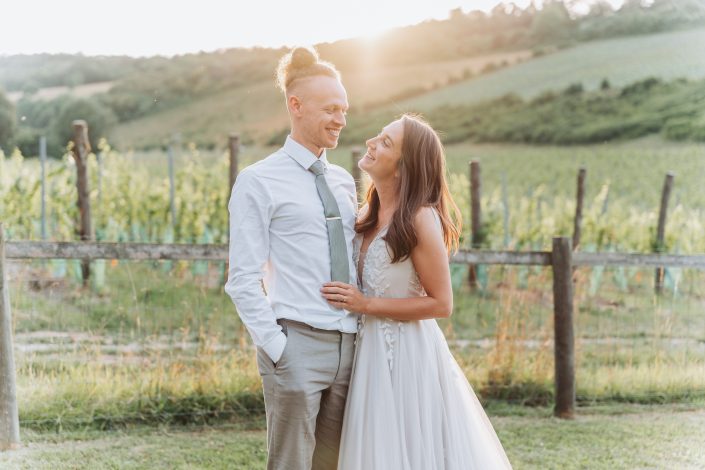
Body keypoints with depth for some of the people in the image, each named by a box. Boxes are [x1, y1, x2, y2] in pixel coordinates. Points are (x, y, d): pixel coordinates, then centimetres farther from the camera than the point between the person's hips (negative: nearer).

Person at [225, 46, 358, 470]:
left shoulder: (344, 181, 15)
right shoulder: (259, 182, -3)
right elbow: (243, 279, -7)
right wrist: (276, 347, -13)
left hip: (348, 344, 6)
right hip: (298, 344, -6)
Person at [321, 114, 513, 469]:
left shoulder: (420, 218, -17)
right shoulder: (370, 214, 6)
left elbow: (440, 304, -16)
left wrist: (365, 304, -18)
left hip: (407, 352, -8)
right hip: (373, 350, 8)